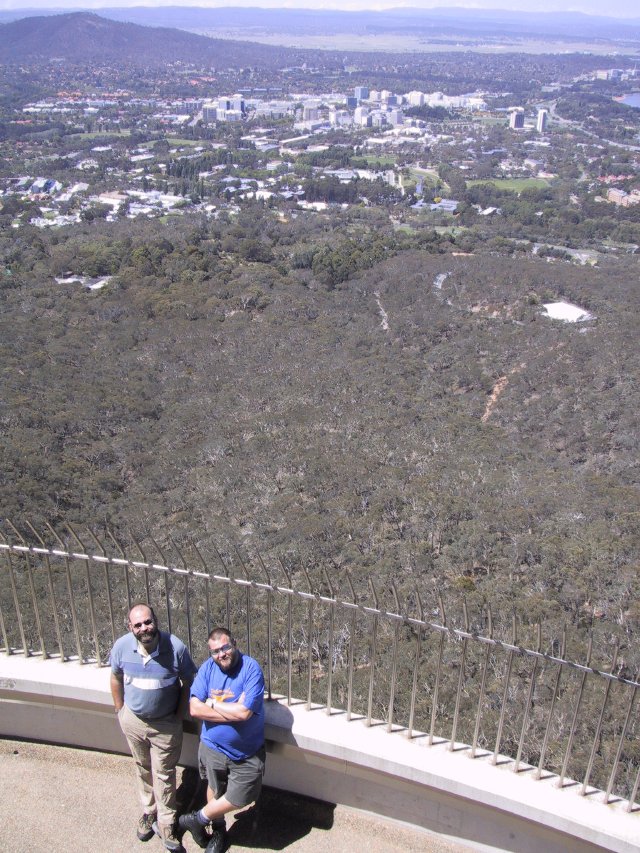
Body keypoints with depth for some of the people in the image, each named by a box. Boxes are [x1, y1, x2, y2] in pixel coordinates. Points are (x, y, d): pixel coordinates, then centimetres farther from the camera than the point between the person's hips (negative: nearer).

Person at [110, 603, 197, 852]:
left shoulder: (176, 648, -26)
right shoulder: (122, 646, -19)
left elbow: (188, 682, -11)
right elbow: (116, 678, 1)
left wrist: (179, 715, -8)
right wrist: (120, 710, 5)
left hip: (165, 724, -3)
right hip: (133, 720, 3)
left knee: (164, 774, 11)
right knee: (143, 770, 22)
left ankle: (165, 823, 29)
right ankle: (148, 812, 44)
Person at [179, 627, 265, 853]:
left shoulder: (251, 669, -22)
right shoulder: (207, 668, -11)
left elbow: (244, 712, -29)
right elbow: (195, 708, -17)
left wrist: (213, 703, -17)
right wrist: (232, 711, -24)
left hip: (247, 752, -2)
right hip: (213, 746, 2)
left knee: (240, 797, 10)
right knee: (215, 790, 20)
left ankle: (198, 819, 35)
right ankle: (218, 829, 47)